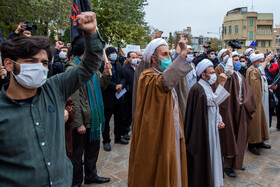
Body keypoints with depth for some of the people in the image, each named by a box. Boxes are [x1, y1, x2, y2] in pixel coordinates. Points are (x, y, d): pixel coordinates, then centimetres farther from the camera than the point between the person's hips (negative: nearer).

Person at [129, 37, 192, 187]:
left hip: (171, 137, 9)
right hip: (157, 138, -9)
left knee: (171, 173, 18)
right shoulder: (148, 77, -16)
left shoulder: (164, 77, 15)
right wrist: (183, 54, -46)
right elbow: (164, 81, -41)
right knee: (157, 174, 3)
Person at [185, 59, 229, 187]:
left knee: (211, 156, 19)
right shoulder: (197, 88, -17)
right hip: (203, 130, -9)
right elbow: (212, 102, -28)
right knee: (203, 157, 2)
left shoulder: (209, 87, 13)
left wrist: (219, 120, 4)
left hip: (212, 128, 9)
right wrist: (221, 84, -27)